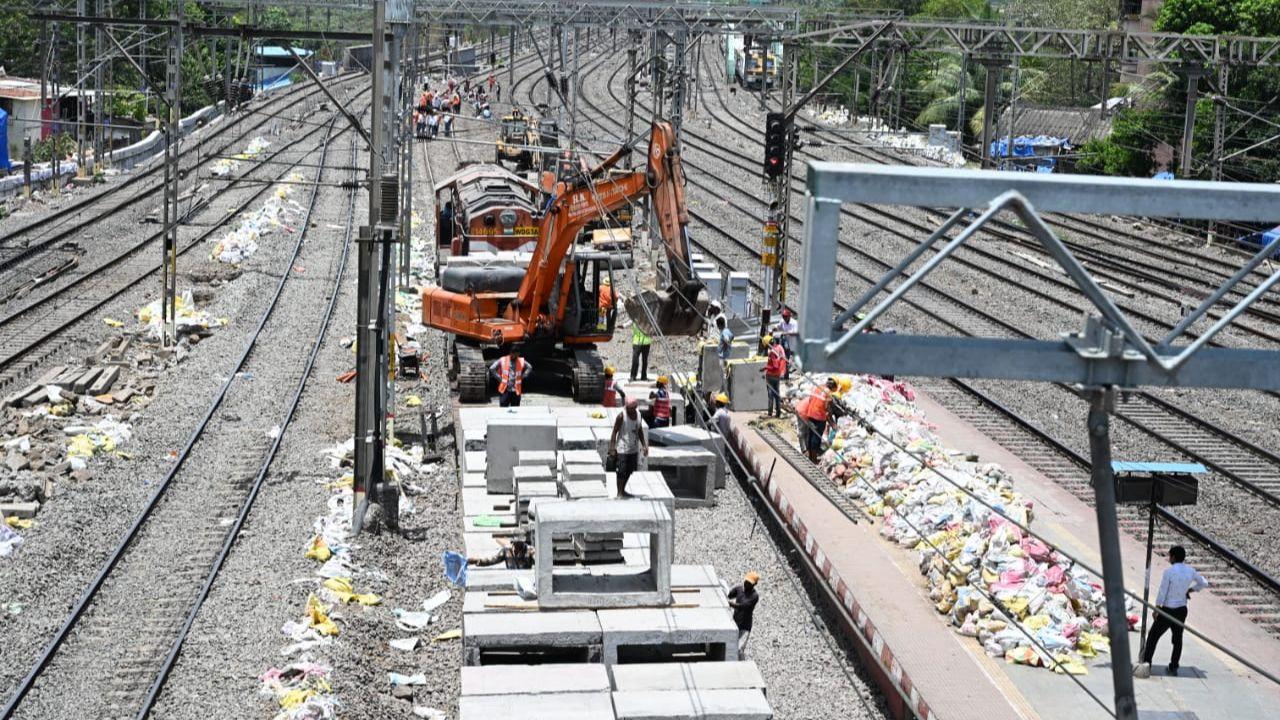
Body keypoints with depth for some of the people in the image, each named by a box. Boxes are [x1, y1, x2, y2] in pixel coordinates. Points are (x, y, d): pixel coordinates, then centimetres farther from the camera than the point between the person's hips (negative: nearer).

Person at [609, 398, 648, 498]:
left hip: (634, 448, 6)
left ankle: (623, 490, 30)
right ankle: (619, 493, 9)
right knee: (622, 471, -3)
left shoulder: (638, 415, 3)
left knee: (629, 470, 15)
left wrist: (644, 445, 11)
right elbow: (615, 432, -12)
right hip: (623, 449, -6)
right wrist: (612, 448, -17)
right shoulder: (621, 416, -15)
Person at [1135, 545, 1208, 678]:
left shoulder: (1168, 572, -18)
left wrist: (1156, 610, -4)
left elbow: (1162, 593, -14)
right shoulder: (1190, 571, -1)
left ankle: (1146, 663, -8)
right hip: (1182, 609, 5)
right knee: (1177, 638, 18)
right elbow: (1203, 583, 15)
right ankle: (1173, 667, 21)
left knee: (1153, 636, 2)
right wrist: (1189, 590, 13)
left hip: (1168, 610, -5)